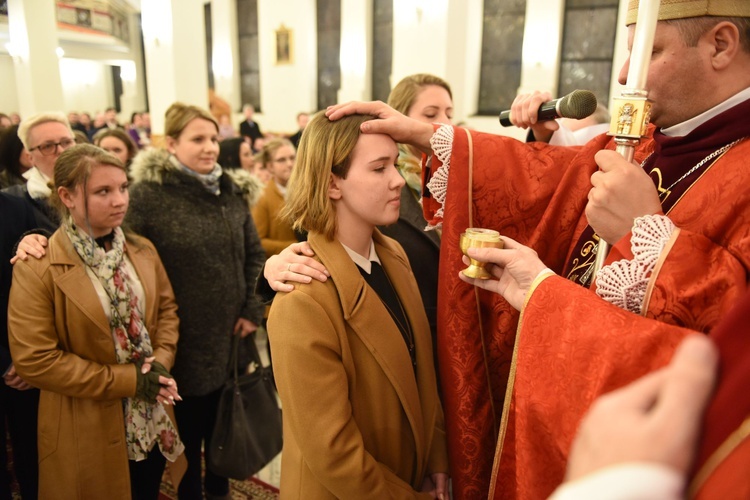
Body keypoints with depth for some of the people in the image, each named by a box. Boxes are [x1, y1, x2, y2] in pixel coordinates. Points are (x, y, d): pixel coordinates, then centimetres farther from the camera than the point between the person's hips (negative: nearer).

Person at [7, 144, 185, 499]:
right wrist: (127, 380, -18)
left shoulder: (142, 251, 1)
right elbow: (33, 359, -18)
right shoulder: (36, 267, -16)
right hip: (90, 433, -4)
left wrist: (161, 362, -11)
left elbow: (167, 308, 8)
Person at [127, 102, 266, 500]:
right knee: (189, 431, 14)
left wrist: (253, 310, 0)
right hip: (185, 341, -4)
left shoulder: (228, 190, 4)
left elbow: (255, 255, 7)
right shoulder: (147, 194, -11)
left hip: (231, 337, 4)